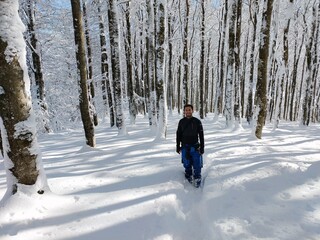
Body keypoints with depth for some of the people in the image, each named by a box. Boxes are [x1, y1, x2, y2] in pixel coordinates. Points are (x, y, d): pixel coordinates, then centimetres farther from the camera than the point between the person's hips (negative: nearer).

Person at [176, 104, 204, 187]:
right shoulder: (181, 122, 1)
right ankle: (189, 178, 26)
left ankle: (197, 179, 15)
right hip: (185, 147, 2)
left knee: (197, 165, -1)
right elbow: (178, 135, 8)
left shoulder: (197, 121, -4)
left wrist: (202, 147, -3)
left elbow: (201, 136, -1)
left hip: (195, 147, -2)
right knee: (187, 165, 10)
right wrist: (178, 147, 7)